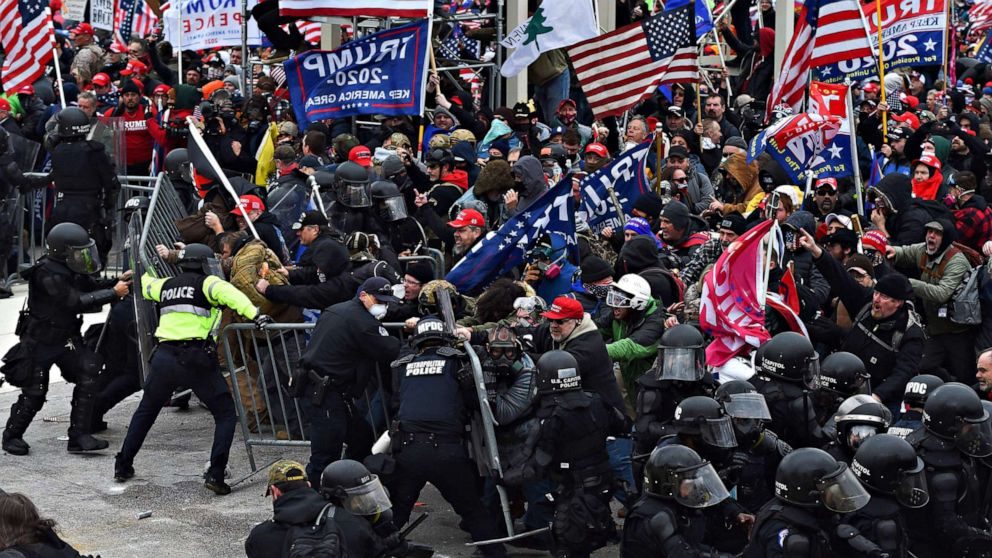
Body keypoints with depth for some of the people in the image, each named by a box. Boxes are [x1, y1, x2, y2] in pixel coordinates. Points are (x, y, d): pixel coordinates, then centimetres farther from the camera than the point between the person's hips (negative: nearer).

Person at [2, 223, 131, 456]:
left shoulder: (72, 270, 0)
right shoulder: (48, 274, -26)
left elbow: (92, 286, 13)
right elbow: (76, 302, -30)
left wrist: (118, 281, -5)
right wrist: (114, 293, -25)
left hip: (67, 338, 7)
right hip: (40, 341, -7)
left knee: (88, 374, -12)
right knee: (34, 393, 1)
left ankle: (79, 436, -7)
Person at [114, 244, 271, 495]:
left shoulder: (166, 285, 20)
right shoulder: (206, 283, 3)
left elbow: (146, 286, 42)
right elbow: (229, 294, -18)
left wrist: (144, 272, 65)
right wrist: (255, 315, -30)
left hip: (165, 357, 5)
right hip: (196, 359, -5)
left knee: (146, 410, 25)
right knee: (226, 414, 5)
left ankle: (123, 465, 31)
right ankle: (215, 474, -8)